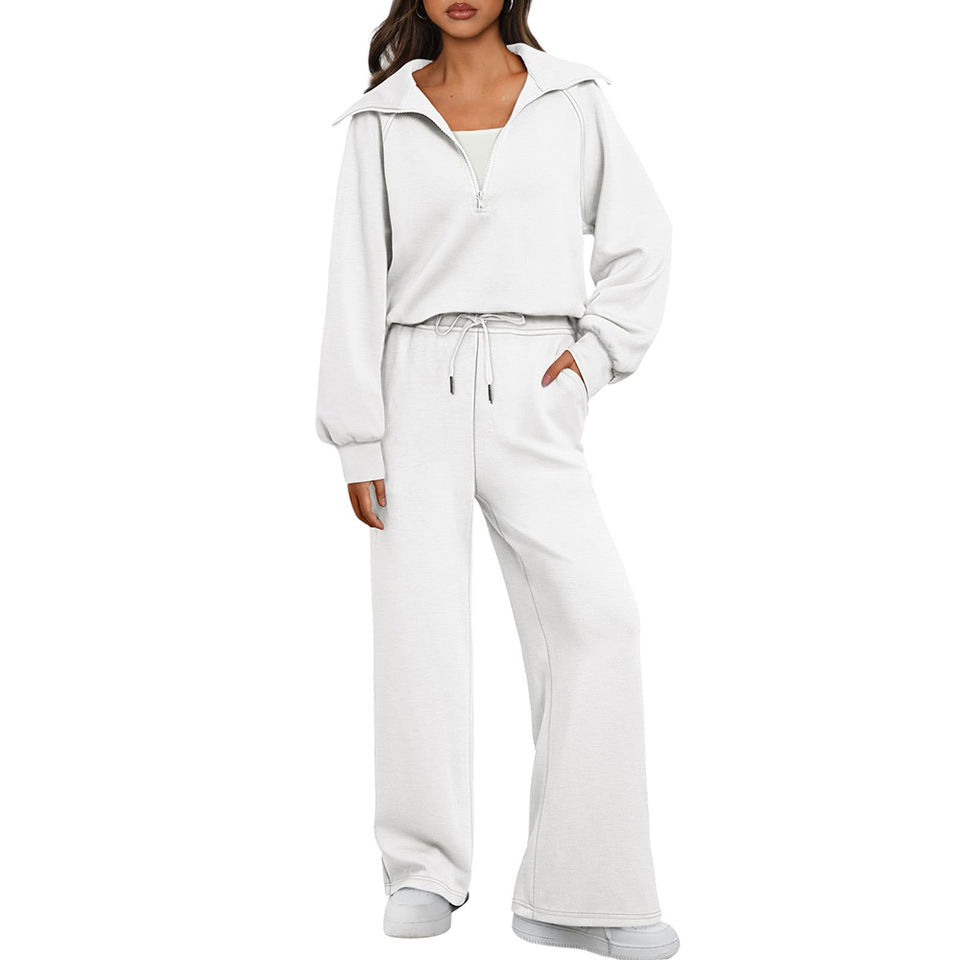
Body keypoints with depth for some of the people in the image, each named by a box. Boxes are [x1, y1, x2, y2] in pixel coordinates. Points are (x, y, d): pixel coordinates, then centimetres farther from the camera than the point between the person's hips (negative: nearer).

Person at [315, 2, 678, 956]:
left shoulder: (572, 100, 11)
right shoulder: (383, 120, 9)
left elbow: (640, 238, 16)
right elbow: (355, 282, 5)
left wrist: (599, 349, 2)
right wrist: (357, 439, 0)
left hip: (532, 394, 0)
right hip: (420, 385, 0)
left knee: (596, 614, -13)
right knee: (421, 622, -4)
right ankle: (426, 870, 11)